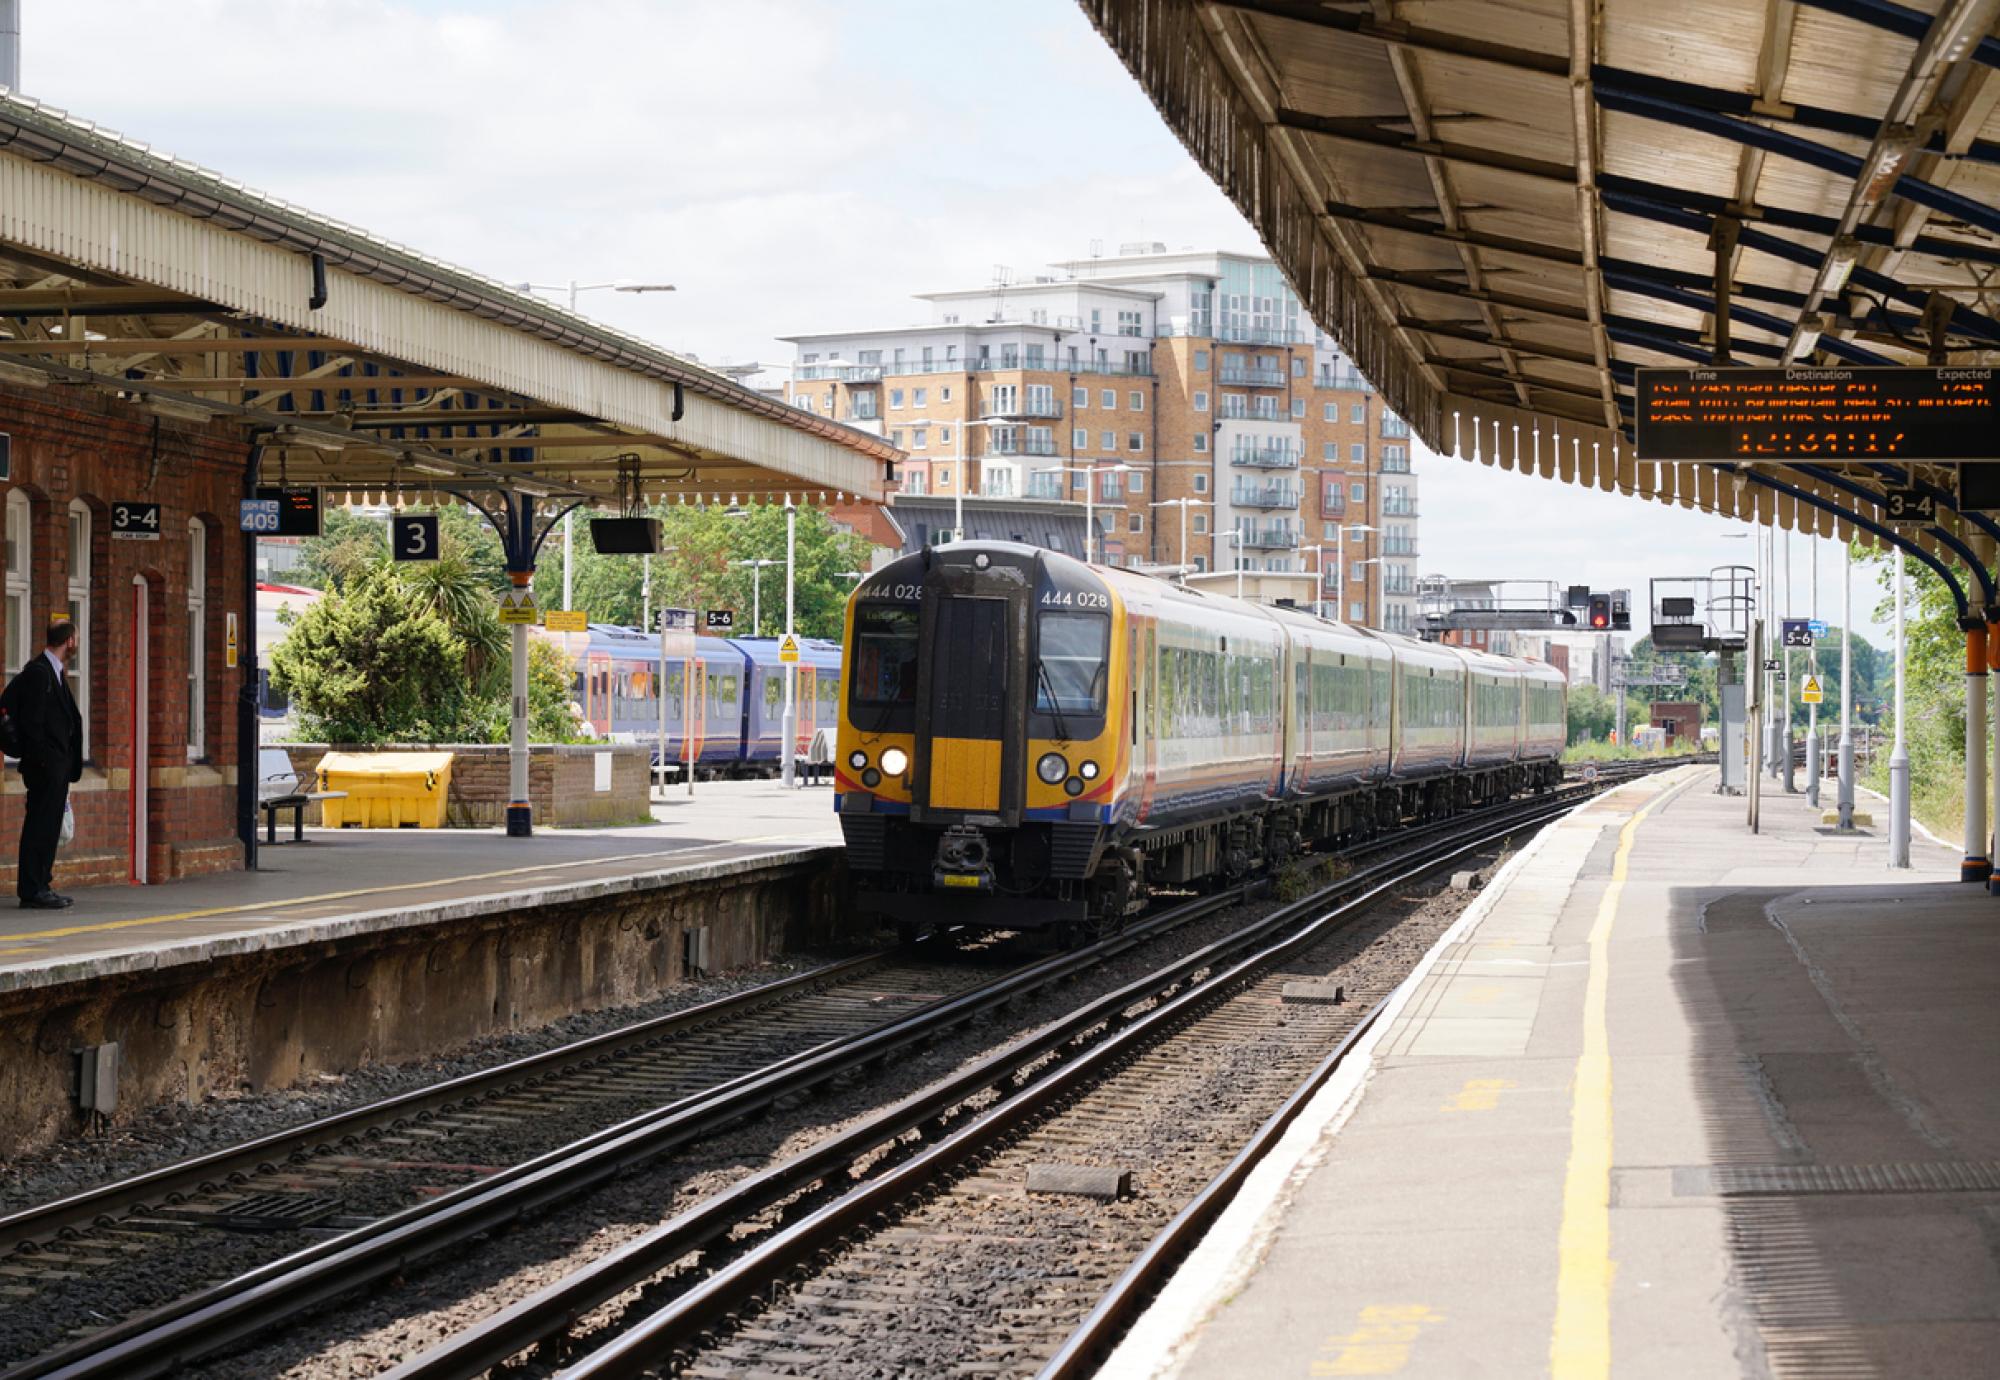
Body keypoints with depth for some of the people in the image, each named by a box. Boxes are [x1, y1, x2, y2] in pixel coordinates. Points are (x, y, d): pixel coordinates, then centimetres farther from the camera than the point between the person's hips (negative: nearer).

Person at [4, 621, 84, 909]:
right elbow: (31, 722, -18)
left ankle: (41, 886, 17)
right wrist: (42, 760, -17)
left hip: (57, 766, 10)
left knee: (48, 828, 12)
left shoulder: (54, 672, 16)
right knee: (40, 826, -8)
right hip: (45, 766, -10)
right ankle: (32, 890, -6)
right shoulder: (38, 672, -14)